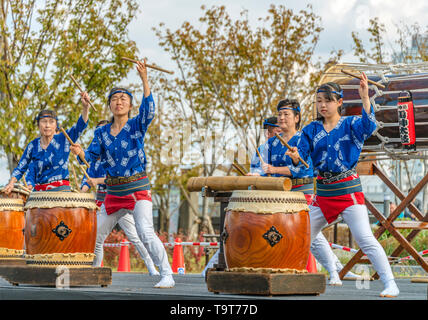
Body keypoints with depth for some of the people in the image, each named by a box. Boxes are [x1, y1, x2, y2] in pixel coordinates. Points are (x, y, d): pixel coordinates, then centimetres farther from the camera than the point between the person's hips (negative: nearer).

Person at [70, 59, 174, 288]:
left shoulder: (136, 126, -2)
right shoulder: (102, 132, 10)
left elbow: (149, 110, -21)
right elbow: (92, 156, 4)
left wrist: (144, 81, -33)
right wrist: (80, 152, -18)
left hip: (138, 190, -5)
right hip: (113, 192, 5)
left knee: (145, 232, -22)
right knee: (96, 233, 12)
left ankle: (167, 275, -19)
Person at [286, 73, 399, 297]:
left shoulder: (351, 124, -2)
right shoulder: (311, 130, 9)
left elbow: (369, 125, -24)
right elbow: (301, 157, -2)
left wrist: (365, 98, -37)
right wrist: (295, 157, -26)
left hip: (348, 190, -5)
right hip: (322, 193, 5)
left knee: (365, 239, -16)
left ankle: (390, 284, -13)